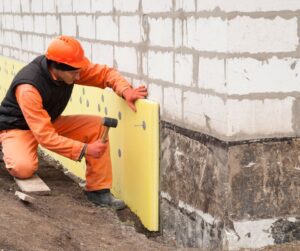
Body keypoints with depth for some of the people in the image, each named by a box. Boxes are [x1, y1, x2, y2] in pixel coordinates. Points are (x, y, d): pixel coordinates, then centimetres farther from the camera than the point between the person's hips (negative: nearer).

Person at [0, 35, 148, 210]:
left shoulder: (71, 66, -18)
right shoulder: (28, 89, -36)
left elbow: (104, 73, -8)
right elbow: (45, 136, -36)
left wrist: (125, 91, -29)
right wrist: (85, 149, -36)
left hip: (50, 122, 7)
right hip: (18, 127, -7)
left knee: (97, 126, -13)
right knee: (24, 168, -37)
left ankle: (98, 190, -7)